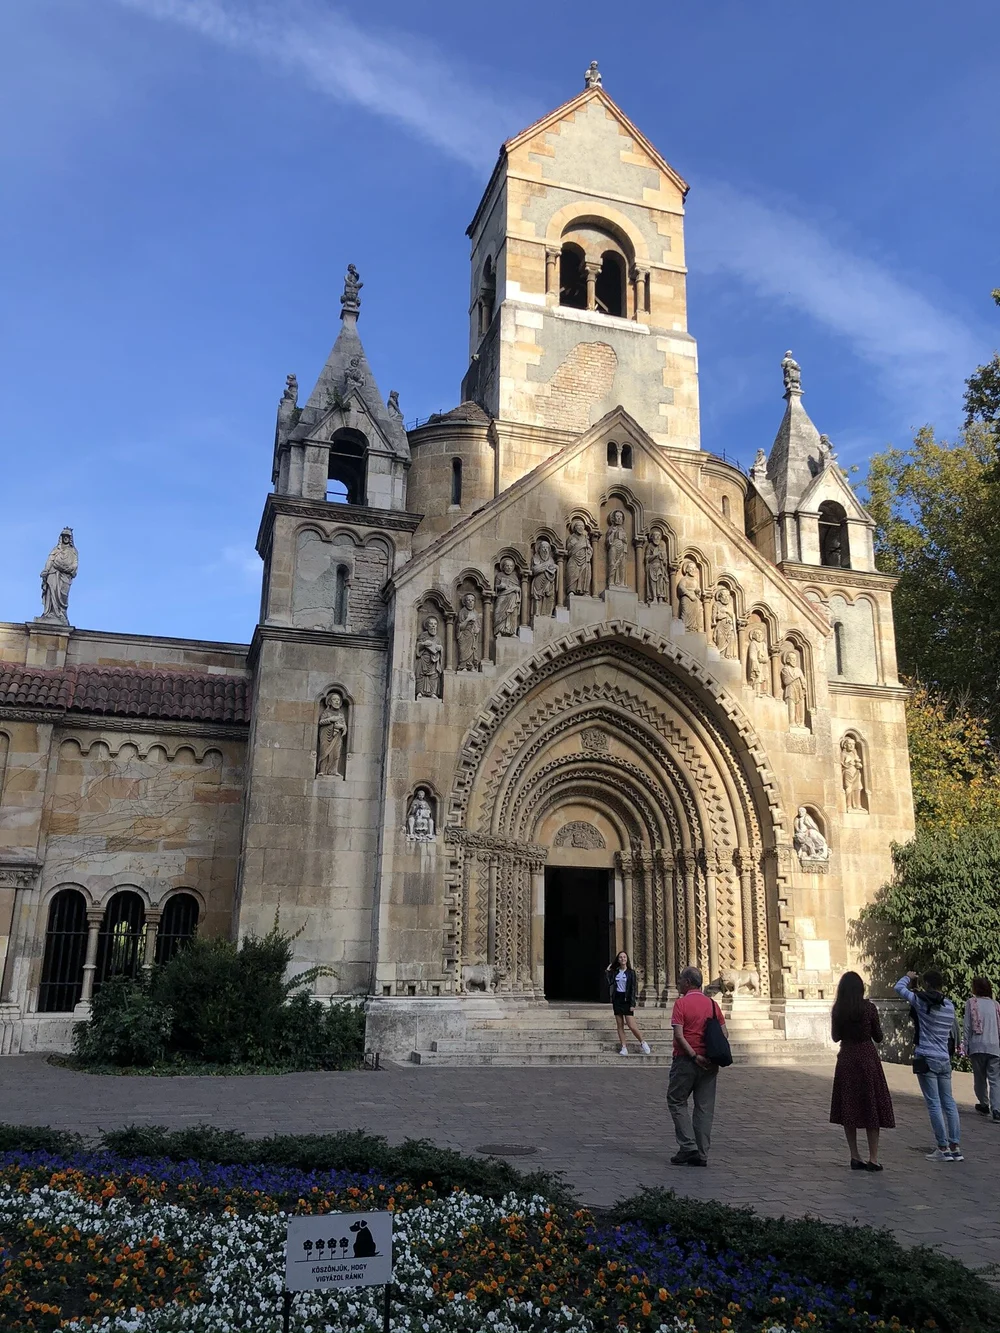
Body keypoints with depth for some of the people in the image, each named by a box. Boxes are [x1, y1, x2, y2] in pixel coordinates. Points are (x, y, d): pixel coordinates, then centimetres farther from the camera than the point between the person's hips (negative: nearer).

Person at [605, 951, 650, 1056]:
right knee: (619, 1025, 4)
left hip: (626, 999, -5)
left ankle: (642, 1043, 11)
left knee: (631, 1026, -9)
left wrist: (632, 1004, -12)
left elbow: (633, 988, -6)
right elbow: (609, 983, 0)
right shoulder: (615, 972, 9)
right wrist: (608, 971, 0)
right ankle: (623, 1048, 9)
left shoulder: (631, 972, -3)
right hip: (617, 999, 5)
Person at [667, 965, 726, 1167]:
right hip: (709, 1063, 5)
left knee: (676, 1101, 9)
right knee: (705, 1108, 9)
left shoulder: (681, 1003, -8)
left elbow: (678, 1034, -16)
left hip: (686, 1060, -5)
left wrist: (694, 1056, -14)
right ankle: (701, 1154, 10)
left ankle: (688, 1146, -1)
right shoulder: (712, 1004, 8)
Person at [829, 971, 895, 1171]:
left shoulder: (837, 1010, -1)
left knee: (848, 1107, 8)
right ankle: (873, 1158, 5)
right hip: (867, 1058, -2)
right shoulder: (868, 1007, -8)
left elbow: (836, 1037, 7)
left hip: (846, 1060, 2)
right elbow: (878, 1037, -1)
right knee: (871, 1107, 5)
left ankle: (855, 1157, 10)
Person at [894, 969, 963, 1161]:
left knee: (934, 1104, -2)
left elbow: (898, 988, -5)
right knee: (949, 1102, 11)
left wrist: (908, 977, 14)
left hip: (926, 1059, -6)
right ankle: (956, 1147, 12)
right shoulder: (950, 1006, 7)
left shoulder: (922, 1001, -11)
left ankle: (943, 1148, 0)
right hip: (944, 1059, 6)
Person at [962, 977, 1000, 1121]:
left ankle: (984, 1106, 26)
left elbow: (967, 1026, -2)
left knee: (980, 1078, 15)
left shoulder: (971, 1002, -1)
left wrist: (966, 1046, 5)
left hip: (977, 1046, -1)